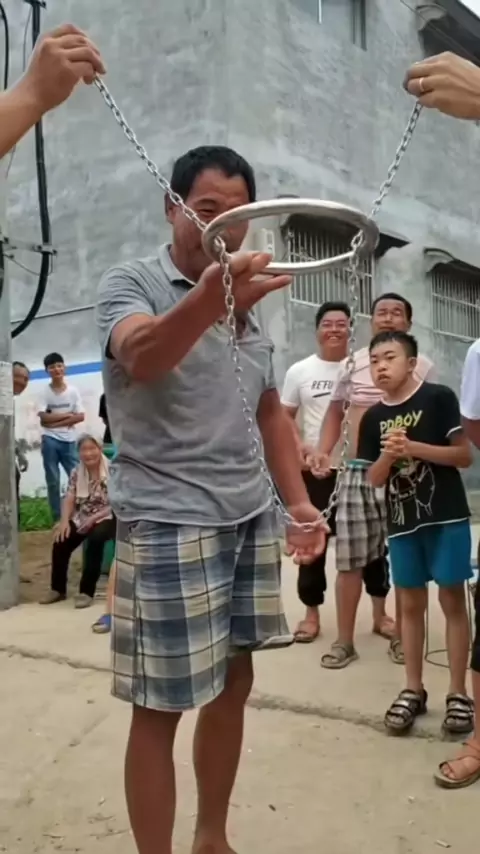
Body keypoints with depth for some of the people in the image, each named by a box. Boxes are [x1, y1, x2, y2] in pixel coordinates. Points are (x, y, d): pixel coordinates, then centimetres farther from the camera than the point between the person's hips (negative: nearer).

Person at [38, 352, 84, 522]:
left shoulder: (73, 391, 3)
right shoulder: (44, 392, -2)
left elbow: (81, 417, -4)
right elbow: (43, 417, -11)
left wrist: (56, 422, -11)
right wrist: (66, 415, -9)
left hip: (69, 440, 1)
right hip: (50, 440, -1)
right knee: (53, 481, 4)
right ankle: (57, 518, 11)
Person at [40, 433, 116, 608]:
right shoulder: (76, 473, 6)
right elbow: (69, 499, 1)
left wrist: (94, 518, -23)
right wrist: (64, 520, -18)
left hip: (106, 518, -5)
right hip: (82, 518, 5)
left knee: (95, 538, -36)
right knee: (61, 540, -20)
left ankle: (87, 591, -26)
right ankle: (58, 589, 1)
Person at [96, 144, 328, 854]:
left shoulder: (248, 304, 15)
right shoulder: (131, 283, -5)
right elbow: (139, 357, -28)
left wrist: (300, 502, 9)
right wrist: (209, 299, -46)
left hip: (251, 517, 7)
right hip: (168, 522, -6)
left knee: (235, 684, 14)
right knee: (162, 705, 0)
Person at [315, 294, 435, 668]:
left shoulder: (422, 366, 5)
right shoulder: (353, 363, 7)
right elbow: (335, 412, 15)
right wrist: (324, 452, 2)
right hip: (359, 472, 1)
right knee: (350, 559, 2)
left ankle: (401, 635, 21)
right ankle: (345, 641, 14)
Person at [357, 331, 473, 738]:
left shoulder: (439, 398, -6)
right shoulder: (373, 418, 6)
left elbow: (465, 455, -8)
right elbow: (374, 479, 7)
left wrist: (413, 448, -19)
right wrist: (388, 456, -14)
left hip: (446, 516, -4)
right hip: (401, 521, 4)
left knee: (452, 600, 3)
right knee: (411, 603, 11)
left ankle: (458, 693, 14)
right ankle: (413, 689, 23)